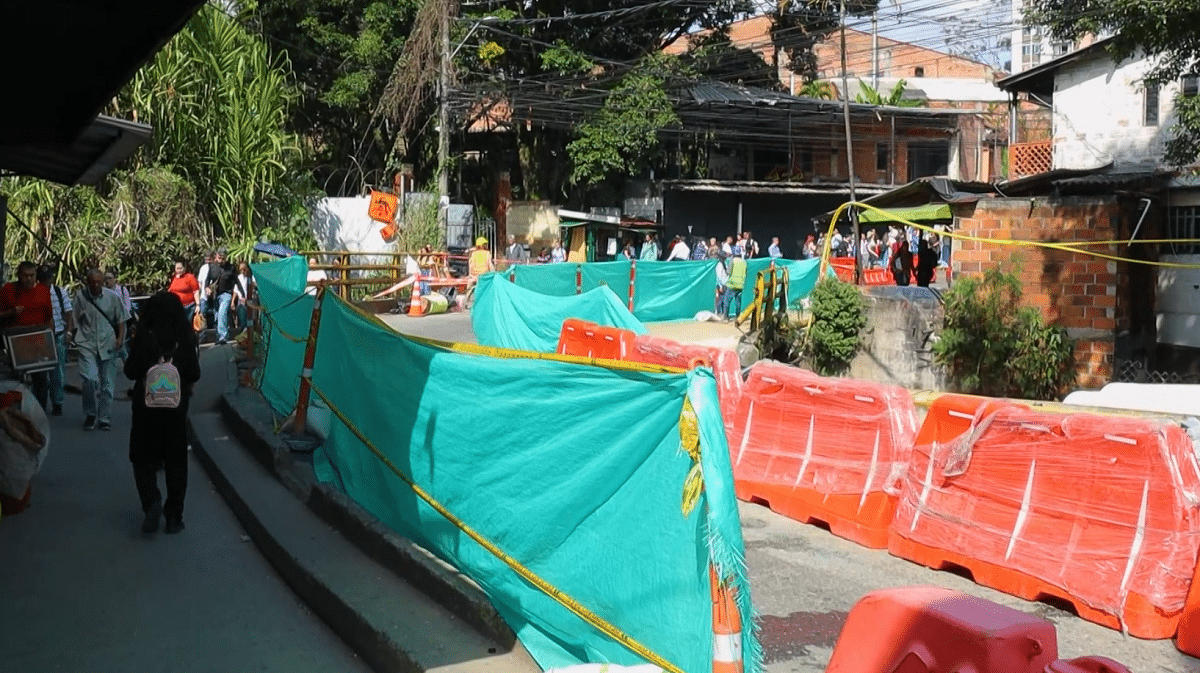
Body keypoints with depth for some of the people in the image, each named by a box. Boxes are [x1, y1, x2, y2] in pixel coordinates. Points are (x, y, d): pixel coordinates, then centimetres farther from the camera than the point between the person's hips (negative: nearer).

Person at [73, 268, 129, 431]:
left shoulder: (112, 297, 2)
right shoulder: (80, 296, 0)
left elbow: (121, 319, 10)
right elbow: (75, 320, 10)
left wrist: (120, 338, -1)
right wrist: (71, 336, 3)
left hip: (108, 344, 1)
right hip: (87, 344, -1)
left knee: (107, 382, 4)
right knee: (90, 379, -16)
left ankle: (105, 418, 17)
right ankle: (90, 414, 6)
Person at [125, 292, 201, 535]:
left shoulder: (144, 338, -12)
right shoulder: (185, 338, -8)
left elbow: (130, 371, -9)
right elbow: (194, 374, -4)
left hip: (146, 404, -1)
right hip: (176, 404, 1)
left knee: (143, 457, 12)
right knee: (175, 460, 11)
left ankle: (152, 501, -11)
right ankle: (174, 516, 12)